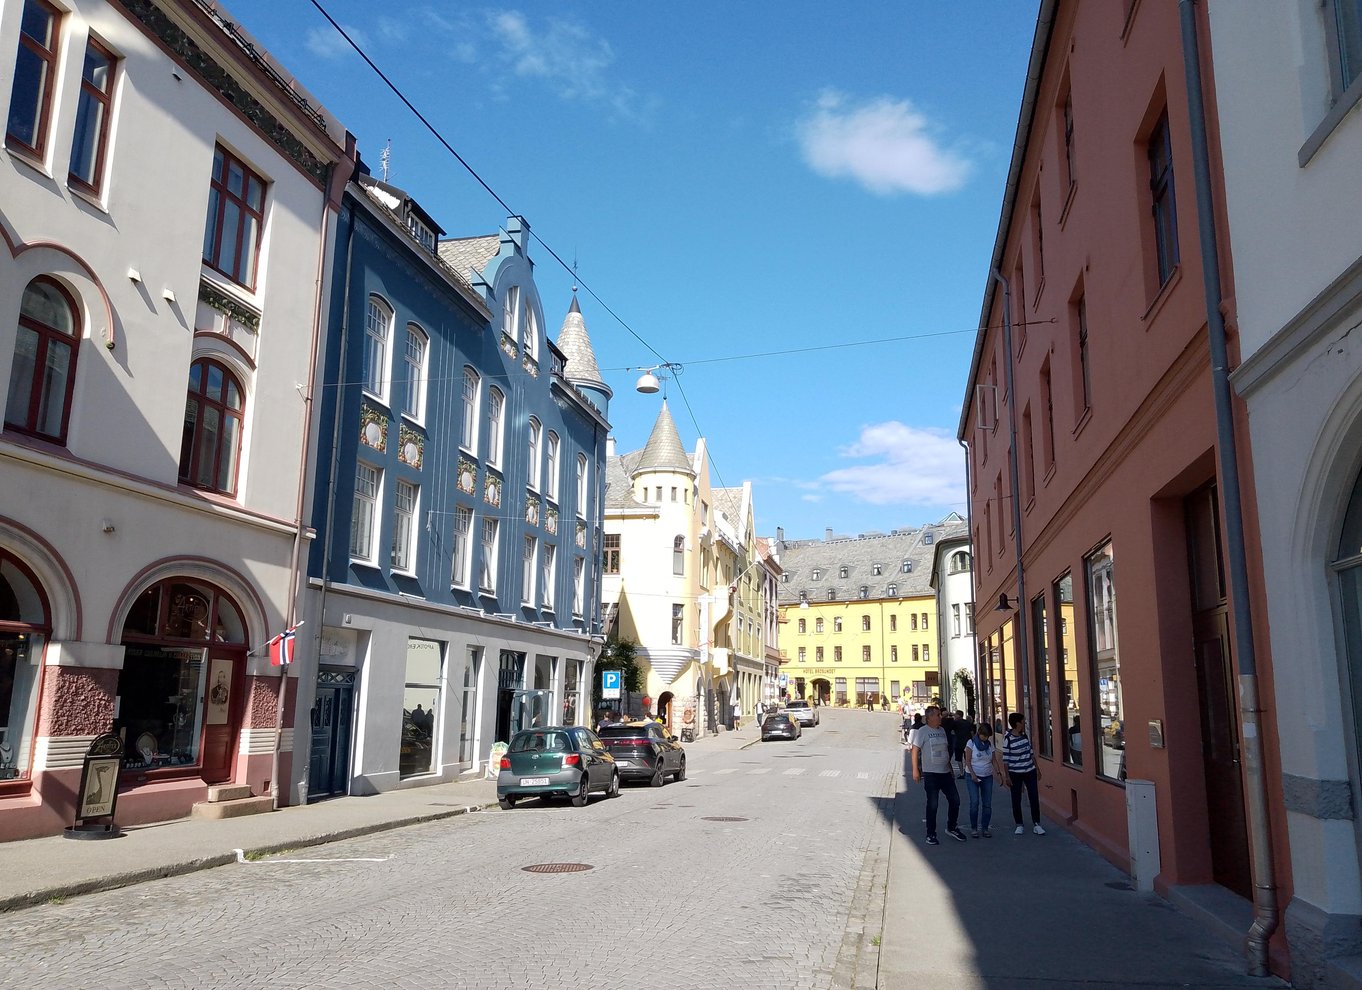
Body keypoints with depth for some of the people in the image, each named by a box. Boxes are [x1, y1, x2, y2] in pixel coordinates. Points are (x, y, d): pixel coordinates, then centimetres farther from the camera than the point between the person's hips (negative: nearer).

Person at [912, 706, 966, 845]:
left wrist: (950, 767, 18)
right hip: (931, 774, -6)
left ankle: (952, 828, 28)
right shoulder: (923, 731, -9)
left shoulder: (942, 730, 11)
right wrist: (915, 770, -16)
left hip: (945, 772, 7)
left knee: (955, 800, 9)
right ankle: (931, 834, 9)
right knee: (932, 804, -2)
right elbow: (915, 750, -11)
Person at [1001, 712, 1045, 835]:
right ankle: (1019, 825, 19)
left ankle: (1036, 824, 13)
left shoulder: (1025, 735, 1)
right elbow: (1005, 759, -12)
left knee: (1034, 797, 3)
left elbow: (1031, 753, 11)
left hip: (1030, 772, 5)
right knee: (1016, 800, 4)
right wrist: (1006, 776, -12)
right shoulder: (1008, 738, -15)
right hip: (1015, 774, -5)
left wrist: (1037, 769, 14)